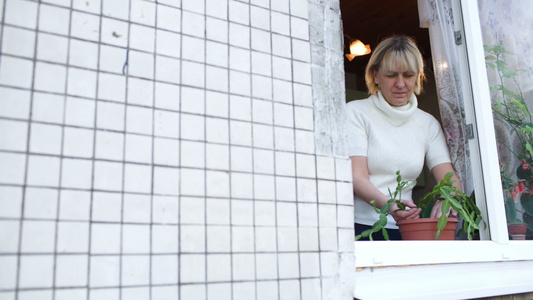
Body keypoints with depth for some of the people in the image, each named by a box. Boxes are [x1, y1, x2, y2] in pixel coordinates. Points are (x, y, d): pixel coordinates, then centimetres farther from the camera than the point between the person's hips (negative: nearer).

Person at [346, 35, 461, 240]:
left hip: (404, 230, 5)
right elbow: (357, 178, -9)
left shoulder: (428, 124, 14)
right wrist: (387, 204, -29)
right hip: (360, 227, -5)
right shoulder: (355, 112, 1)